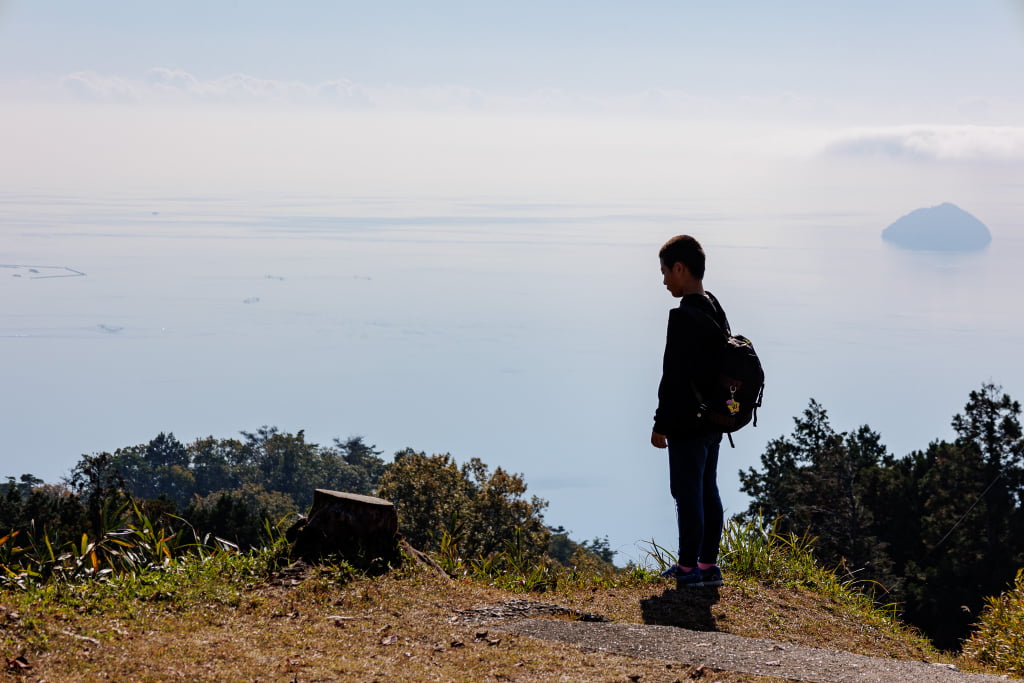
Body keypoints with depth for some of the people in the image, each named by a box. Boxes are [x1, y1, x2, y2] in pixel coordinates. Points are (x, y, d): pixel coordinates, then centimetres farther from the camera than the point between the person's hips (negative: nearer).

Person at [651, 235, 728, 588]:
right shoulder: (717, 310, 9)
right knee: (708, 490, 14)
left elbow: (673, 377, -21)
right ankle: (708, 564, 21)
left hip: (687, 426, -9)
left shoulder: (683, 316, -20)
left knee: (688, 494, -1)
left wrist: (661, 424, -14)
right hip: (714, 421, 9)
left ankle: (689, 568, 5)